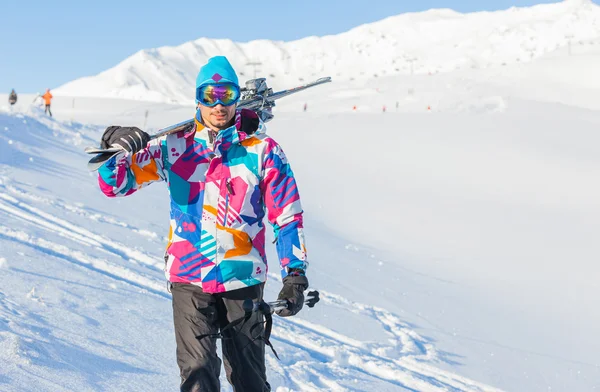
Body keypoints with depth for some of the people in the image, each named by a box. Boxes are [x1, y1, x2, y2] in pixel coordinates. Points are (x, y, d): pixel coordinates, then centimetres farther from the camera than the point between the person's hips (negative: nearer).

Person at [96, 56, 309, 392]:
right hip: (189, 279, 0)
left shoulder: (262, 149, -2)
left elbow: (287, 215, 1)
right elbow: (113, 184, 2)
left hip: (244, 280, 0)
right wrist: (117, 147, -19)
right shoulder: (174, 146, 1)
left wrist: (295, 275, -4)